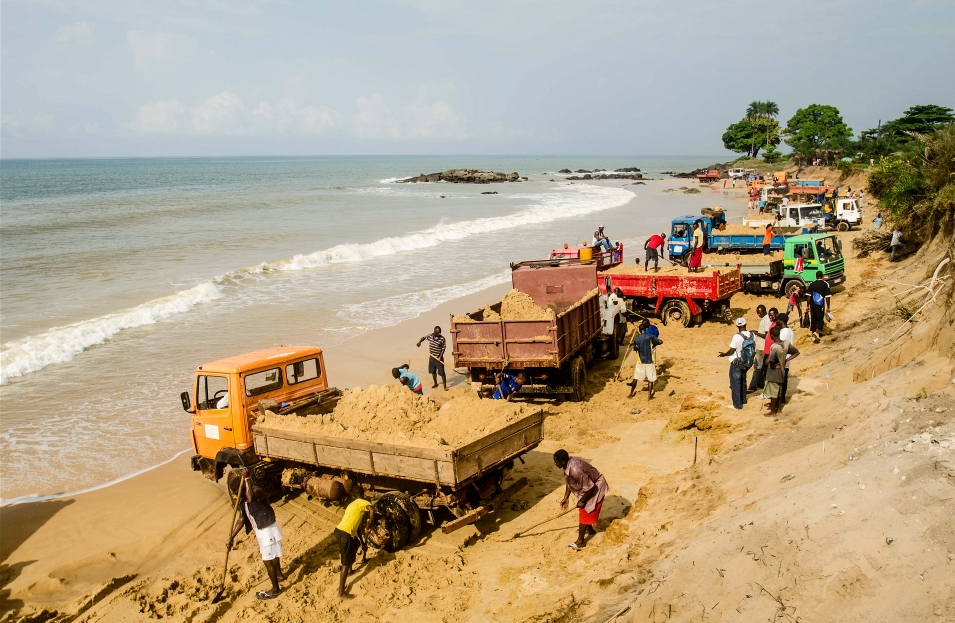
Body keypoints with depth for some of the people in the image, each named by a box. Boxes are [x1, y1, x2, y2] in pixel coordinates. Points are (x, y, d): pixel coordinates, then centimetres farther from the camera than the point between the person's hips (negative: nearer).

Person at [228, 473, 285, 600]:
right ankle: (279, 575, 52)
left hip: (269, 530, -9)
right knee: (273, 556, 29)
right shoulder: (243, 499, 3)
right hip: (260, 531, 9)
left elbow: (251, 498, -49)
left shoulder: (258, 491, -24)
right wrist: (231, 538, 4)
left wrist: (247, 479, -42)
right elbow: (241, 519, 7)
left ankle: (275, 590, 14)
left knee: (268, 560, 0)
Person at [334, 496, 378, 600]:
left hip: (339, 530, 9)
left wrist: (363, 542, 36)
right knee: (346, 563, -4)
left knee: (356, 544, 34)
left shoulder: (352, 505, 27)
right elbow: (372, 509, -22)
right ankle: (341, 593, -2)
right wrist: (370, 524, -6)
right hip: (344, 534, -9)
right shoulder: (362, 502, 2)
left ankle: (349, 570, 48)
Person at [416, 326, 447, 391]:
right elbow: (424, 337, 15)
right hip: (432, 357, 5)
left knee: (442, 372, -4)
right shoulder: (430, 336, -5)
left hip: (439, 358, -4)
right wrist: (419, 341, -4)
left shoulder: (442, 339, -16)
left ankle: (445, 386, 7)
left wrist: (440, 357, -19)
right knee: (433, 371, 17)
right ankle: (435, 383, 37)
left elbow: (443, 349, -11)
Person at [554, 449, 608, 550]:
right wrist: (566, 498, 7)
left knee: (585, 512, 0)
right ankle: (589, 529, 50)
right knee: (584, 510, 26)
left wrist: (582, 501, -17)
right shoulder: (568, 463, -10)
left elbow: (590, 487, -30)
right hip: (588, 486, 9)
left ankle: (580, 541, 13)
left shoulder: (575, 471, -39)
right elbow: (569, 483, 5)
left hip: (596, 488, -9)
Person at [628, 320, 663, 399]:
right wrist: (654, 344, 8)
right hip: (649, 362, -2)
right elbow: (661, 341, -11)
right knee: (650, 379, 8)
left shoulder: (636, 339, -2)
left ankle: (631, 394, 17)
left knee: (636, 378, 13)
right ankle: (649, 395, 2)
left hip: (640, 362, 2)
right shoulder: (650, 337, -8)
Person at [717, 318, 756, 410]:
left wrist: (724, 354, 0)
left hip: (736, 363, -6)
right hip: (748, 363, 6)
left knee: (735, 383, 5)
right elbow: (754, 349, 4)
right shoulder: (752, 335, -6)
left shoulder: (737, 337, -24)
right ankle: (743, 400, 39)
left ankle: (737, 404, 9)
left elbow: (731, 350, -18)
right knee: (743, 381, 26)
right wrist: (753, 358, 19)